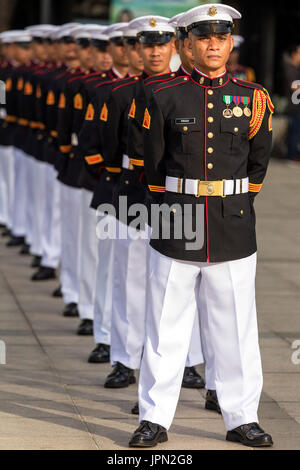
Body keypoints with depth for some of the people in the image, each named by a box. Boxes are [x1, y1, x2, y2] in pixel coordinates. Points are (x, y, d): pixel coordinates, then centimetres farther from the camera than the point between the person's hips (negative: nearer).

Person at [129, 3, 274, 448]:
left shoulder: (253, 98, 5)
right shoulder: (165, 97, 1)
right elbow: (154, 167, 10)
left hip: (234, 234, 1)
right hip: (176, 228, -1)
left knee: (235, 329, 6)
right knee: (166, 328, 3)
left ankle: (242, 419, 17)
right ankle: (155, 420, 11)